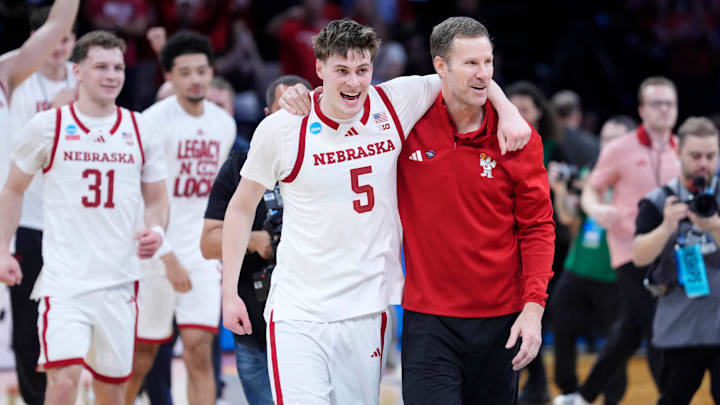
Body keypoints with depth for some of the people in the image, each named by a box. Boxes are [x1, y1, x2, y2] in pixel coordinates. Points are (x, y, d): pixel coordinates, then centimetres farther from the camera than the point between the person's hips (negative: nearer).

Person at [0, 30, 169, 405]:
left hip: (119, 278, 3)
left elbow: (157, 199, 16)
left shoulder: (139, 130, 8)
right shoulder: (46, 127, 0)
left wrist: (156, 231, -6)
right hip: (64, 278, -3)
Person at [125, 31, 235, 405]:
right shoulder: (154, 121, -11)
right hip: (156, 252, -4)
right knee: (140, 358, 7)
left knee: (199, 351, -9)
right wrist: (169, 259, -20)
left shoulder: (224, 124, 7)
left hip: (201, 252, 4)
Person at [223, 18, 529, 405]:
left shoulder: (395, 103, -1)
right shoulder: (280, 129, -5)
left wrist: (508, 111, -6)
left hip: (366, 314, 2)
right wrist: (229, 292, 5)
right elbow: (242, 208, 7)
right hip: (298, 315, -2)